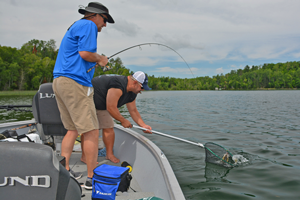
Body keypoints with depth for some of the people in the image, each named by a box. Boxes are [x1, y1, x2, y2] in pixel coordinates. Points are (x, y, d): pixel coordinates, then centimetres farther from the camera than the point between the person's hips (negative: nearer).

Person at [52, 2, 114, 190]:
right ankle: (92, 178, 1)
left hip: (59, 81, 11)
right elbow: (85, 54, -16)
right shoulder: (88, 25, -4)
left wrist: (96, 60, 22)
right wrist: (101, 58, 2)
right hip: (75, 82, -11)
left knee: (73, 129, 16)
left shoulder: (75, 26, 27)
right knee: (91, 132, -6)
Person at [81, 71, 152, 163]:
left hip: (101, 106, 9)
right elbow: (111, 108, -32)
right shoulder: (118, 86, -36)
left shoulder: (132, 93, -3)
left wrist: (143, 125, -3)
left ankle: (109, 154, 13)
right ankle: (85, 156, -3)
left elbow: (133, 110, 6)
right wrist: (123, 121, -18)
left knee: (109, 128, 3)